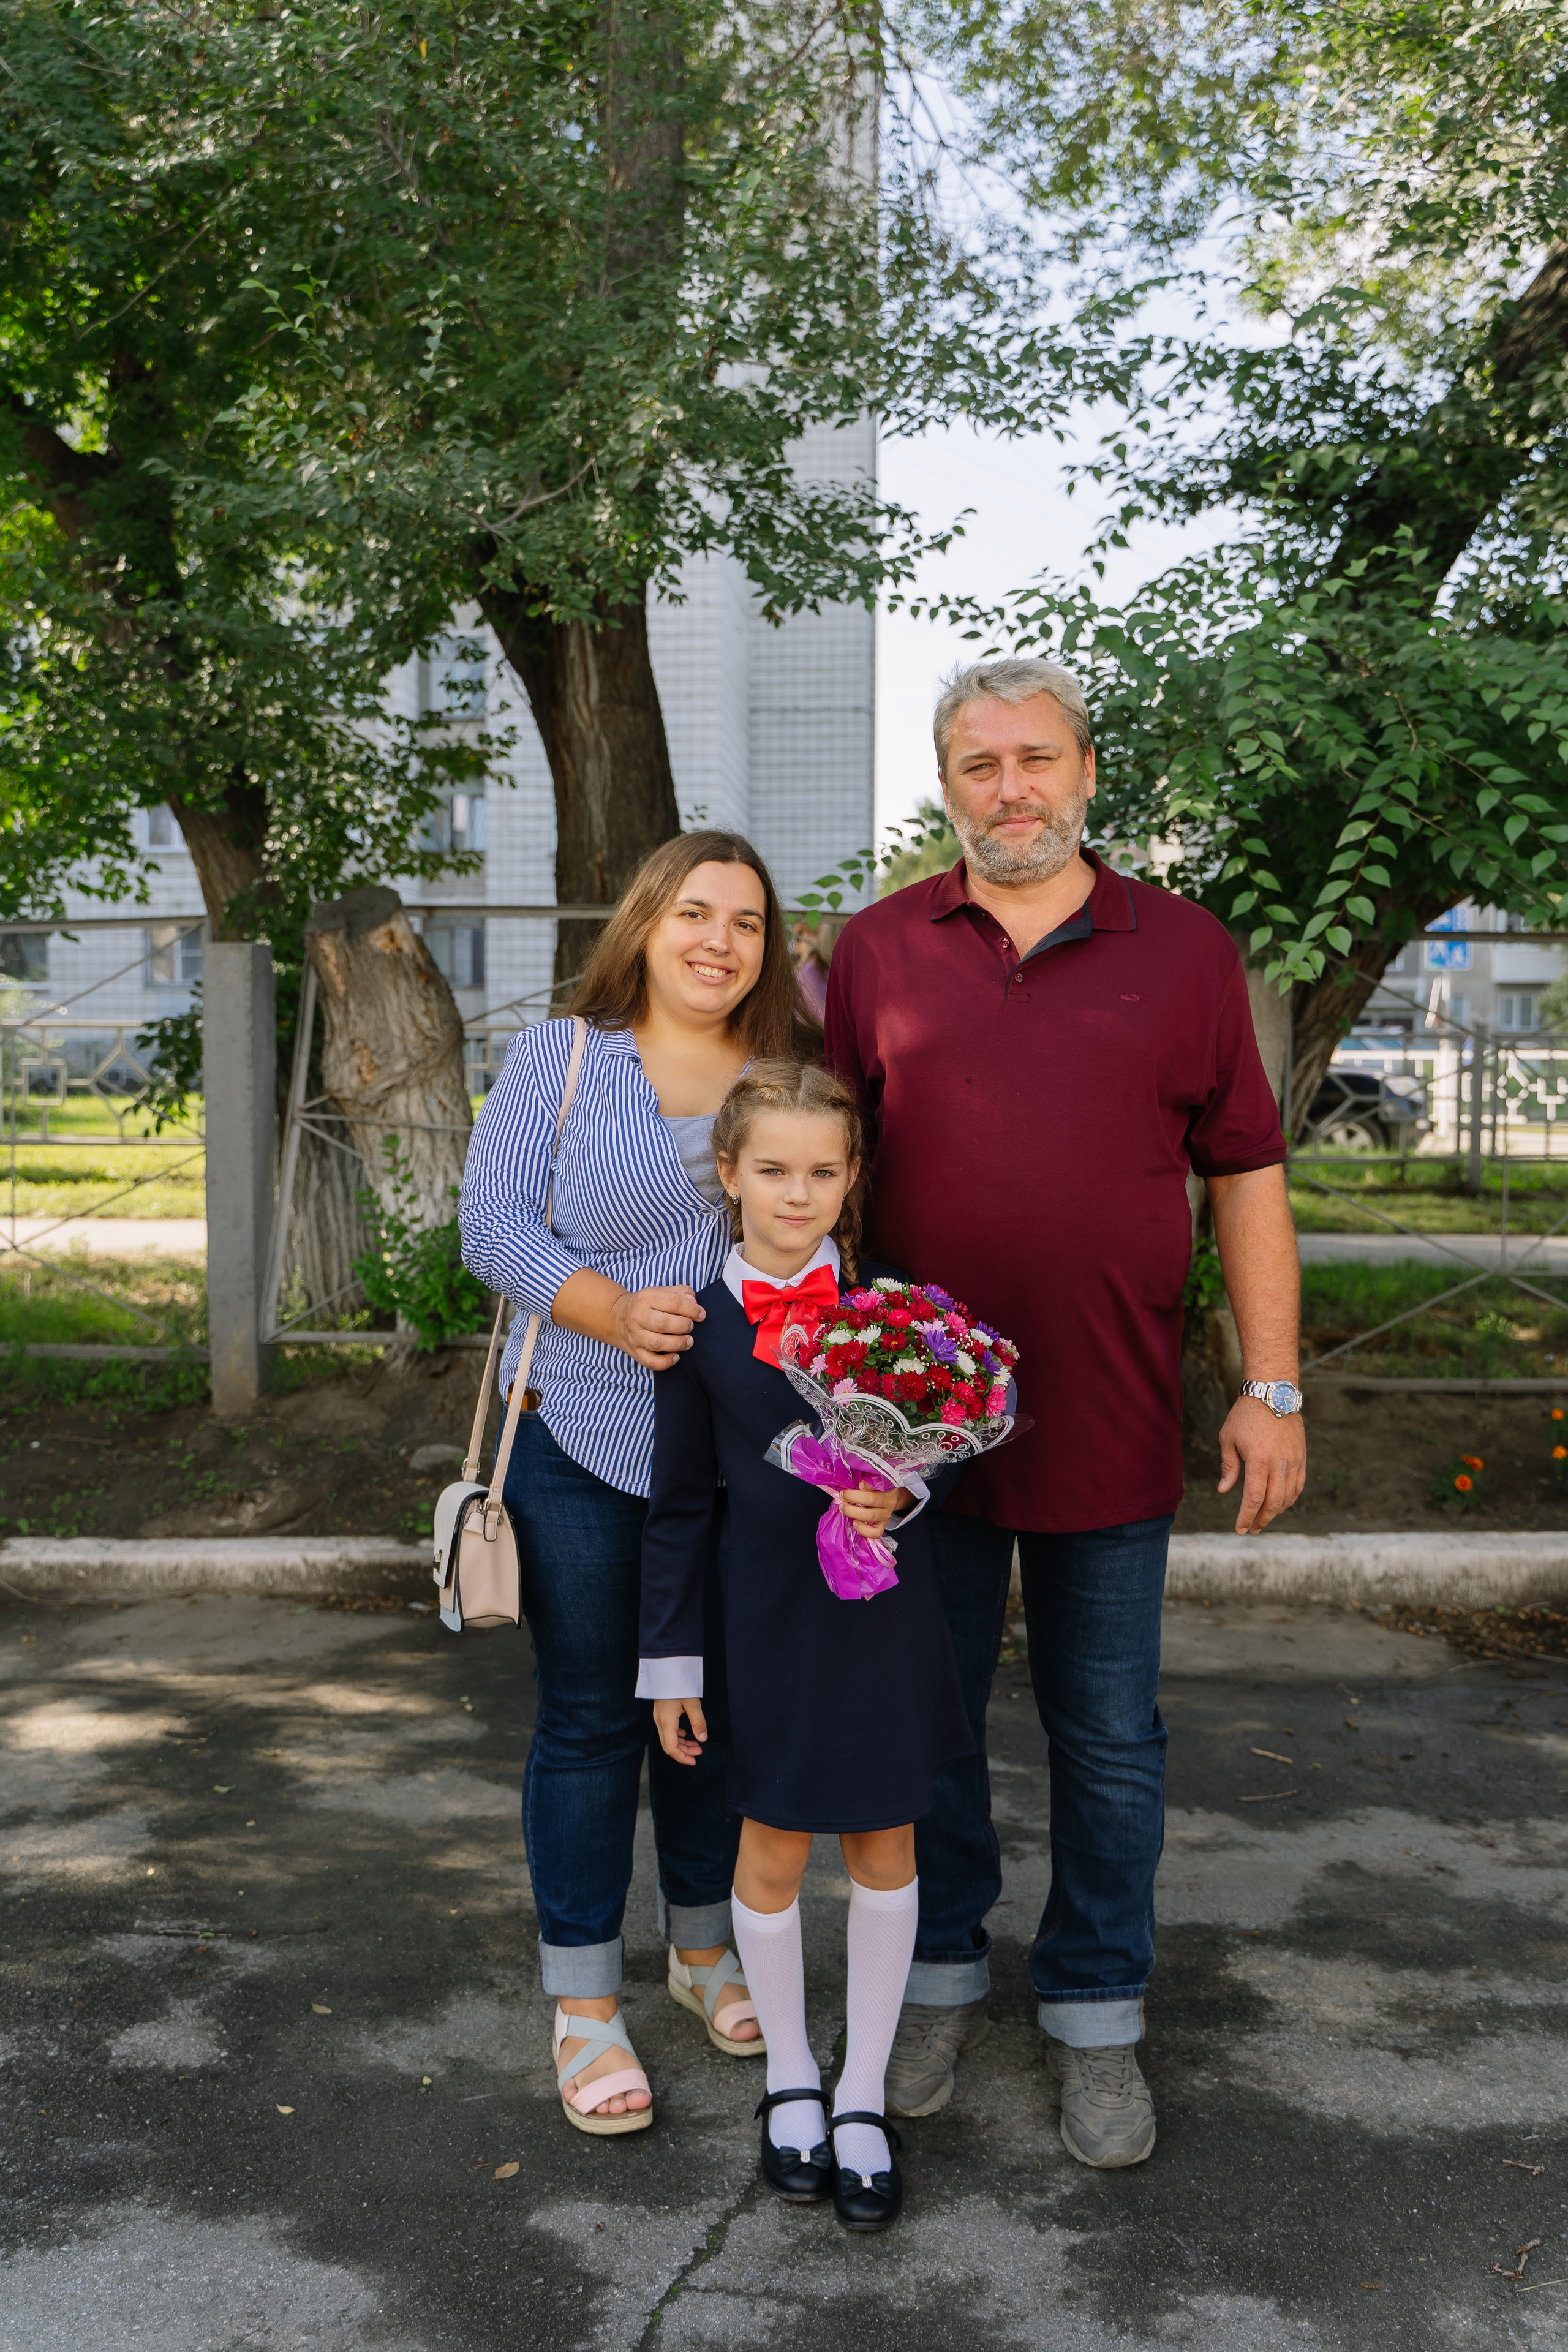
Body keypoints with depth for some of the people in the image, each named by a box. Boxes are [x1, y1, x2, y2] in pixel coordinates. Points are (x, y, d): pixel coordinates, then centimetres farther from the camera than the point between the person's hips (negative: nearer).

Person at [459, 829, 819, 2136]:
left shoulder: (793, 1070, 5)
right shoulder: (558, 1057, -2)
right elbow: (494, 1223, -6)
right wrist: (617, 1311, -21)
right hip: (585, 1440, -3)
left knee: (721, 1702, 15)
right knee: (590, 1716, 4)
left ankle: (705, 1944, 36)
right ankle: (584, 2003, 18)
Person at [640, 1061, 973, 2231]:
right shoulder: (702, 1325, -6)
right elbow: (680, 1504, 0)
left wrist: (901, 1496, -20)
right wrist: (672, 1661, 1)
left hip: (886, 1608, 1)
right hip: (769, 1615, -1)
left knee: (886, 1845, 11)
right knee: (774, 1851, 11)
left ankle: (864, 2096, 29)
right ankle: (791, 2077, 35)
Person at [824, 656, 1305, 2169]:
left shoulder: (1182, 950, 2)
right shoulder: (877, 951, 4)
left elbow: (1246, 1178, 4)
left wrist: (1272, 1387, 0)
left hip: (1111, 1423, 0)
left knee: (1107, 1737, 11)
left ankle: (1095, 2016, 28)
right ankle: (938, 1980, 34)